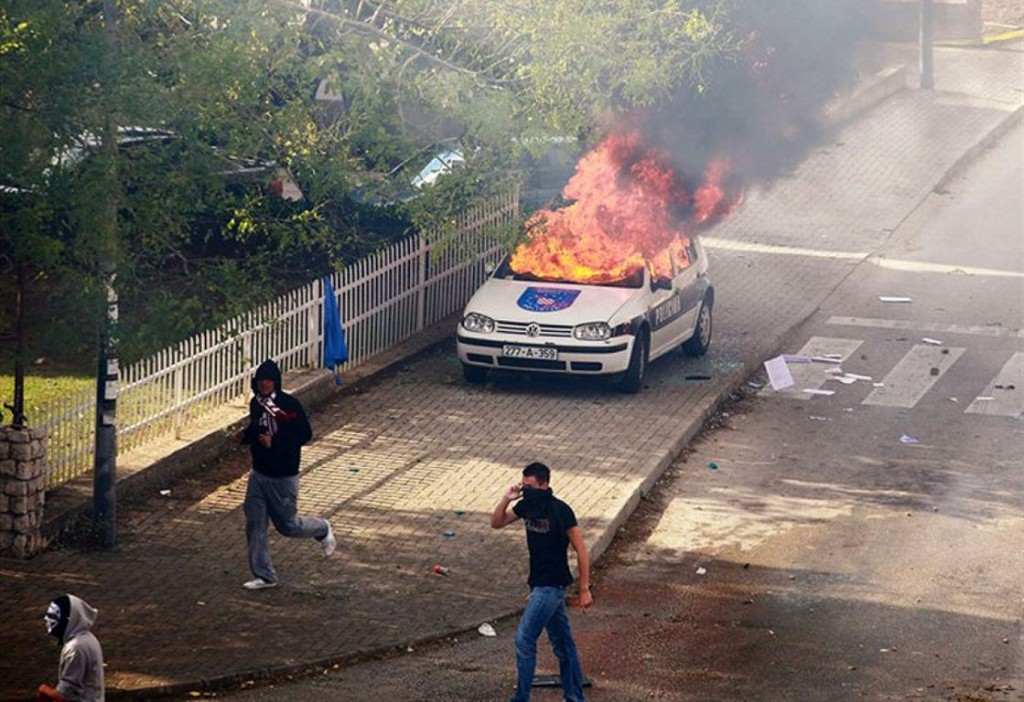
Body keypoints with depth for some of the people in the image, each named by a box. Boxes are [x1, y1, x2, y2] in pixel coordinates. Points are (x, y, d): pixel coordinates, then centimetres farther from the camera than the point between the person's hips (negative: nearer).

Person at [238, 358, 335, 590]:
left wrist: (274, 442, -25)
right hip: (259, 473, 6)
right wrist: (245, 435, -4)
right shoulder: (256, 403, 2)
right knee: (254, 525, 3)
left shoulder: (289, 405, -18)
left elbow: (305, 434, -15)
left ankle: (322, 529, 35)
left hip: (283, 476, -6)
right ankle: (264, 575, 13)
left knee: (287, 525, 5)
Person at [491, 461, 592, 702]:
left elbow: (581, 550, -15)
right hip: (539, 583, 8)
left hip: (552, 585, -8)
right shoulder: (526, 505, 2)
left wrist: (585, 590, -14)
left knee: (524, 640, -8)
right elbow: (497, 523, 11)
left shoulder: (560, 511, -19)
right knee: (562, 642, 14)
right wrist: (506, 500, -9)